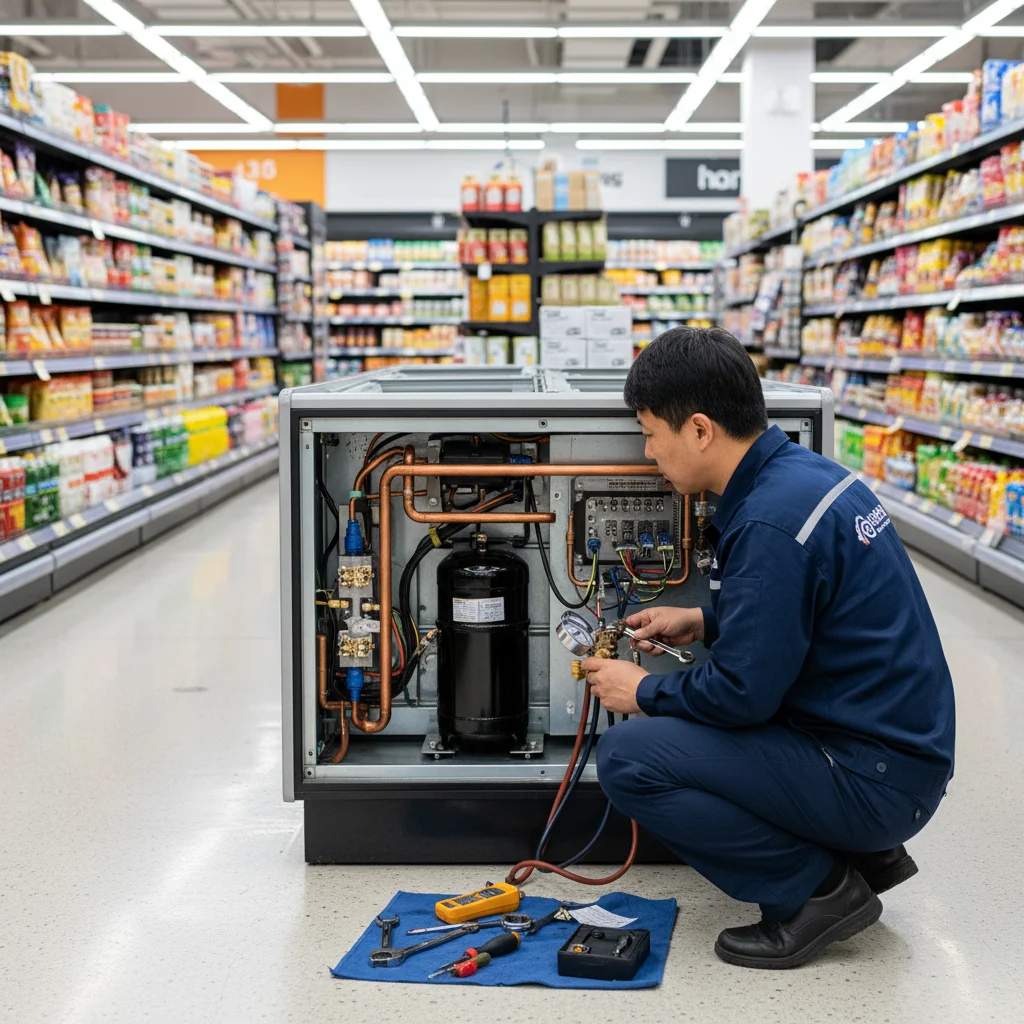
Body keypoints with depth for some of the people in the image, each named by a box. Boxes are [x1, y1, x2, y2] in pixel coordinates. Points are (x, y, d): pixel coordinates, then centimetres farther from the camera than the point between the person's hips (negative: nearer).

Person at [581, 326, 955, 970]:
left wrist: (643, 693, -3)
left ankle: (817, 889, -4)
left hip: (878, 780, -10)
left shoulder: (771, 521, -24)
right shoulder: (807, 470, 5)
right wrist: (705, 623, 16)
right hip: (904, 742, 10)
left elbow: (744, 693, -20)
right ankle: (863, 854, 17)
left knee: (626, 759, -15)